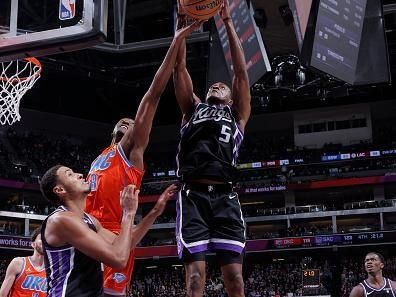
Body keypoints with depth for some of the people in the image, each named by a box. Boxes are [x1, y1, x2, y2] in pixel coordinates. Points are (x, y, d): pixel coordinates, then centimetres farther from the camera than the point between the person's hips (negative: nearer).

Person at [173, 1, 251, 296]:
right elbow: (180, 67, 19)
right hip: (193, 196, 0)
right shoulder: (193, 109, 27)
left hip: (224, 196, 0)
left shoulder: (237, 114, 24)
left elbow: (241, 71, 16)